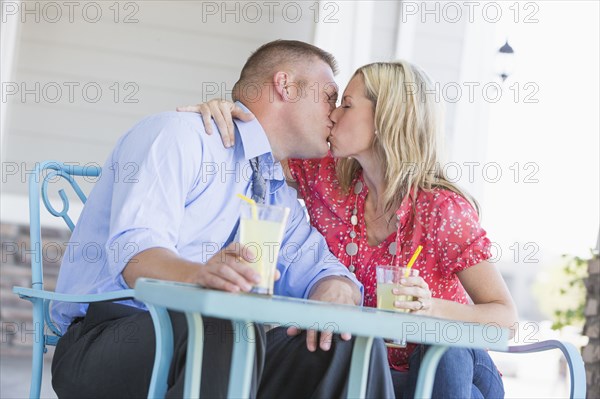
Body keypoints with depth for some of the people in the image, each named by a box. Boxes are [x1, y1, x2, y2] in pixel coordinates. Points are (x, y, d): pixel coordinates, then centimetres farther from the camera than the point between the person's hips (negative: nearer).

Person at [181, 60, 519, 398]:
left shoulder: (443, 208, -17)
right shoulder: (327, 178, -2)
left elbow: (506, 317, -17)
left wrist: (432, 309, -36)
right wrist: (216, 110, -15)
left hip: (451, 370, -3)